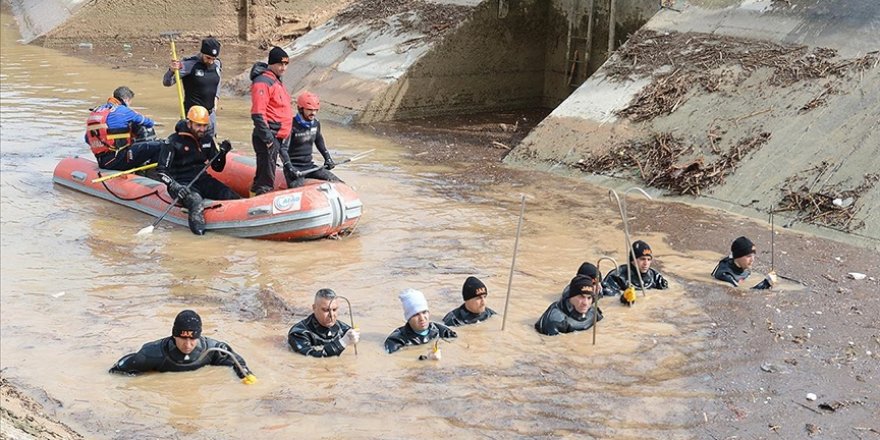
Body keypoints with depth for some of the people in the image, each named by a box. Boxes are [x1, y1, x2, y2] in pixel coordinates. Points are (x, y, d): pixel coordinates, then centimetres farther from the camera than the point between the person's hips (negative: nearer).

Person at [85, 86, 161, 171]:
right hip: (119, 161, -8)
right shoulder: (123, 111, -6)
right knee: (157, 145, -11)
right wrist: (151, 123, 28)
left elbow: (87, 139, 20)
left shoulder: (95, 111, 14)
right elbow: (149, 123, 5)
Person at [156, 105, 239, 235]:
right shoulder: (174, 141, -9)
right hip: (182, 184, -5)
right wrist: (175, 186, -29)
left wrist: (222, 153, -7)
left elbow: (217, 168, 14)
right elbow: (161, 171, -12)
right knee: (195, 200, -38)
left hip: (203, 180, 5)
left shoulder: (207, 140, 8)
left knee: (230, 195, -22)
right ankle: (198, 228, -42)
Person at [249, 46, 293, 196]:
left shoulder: (276, 81, 18)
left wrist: (284, 137, 24)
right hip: (268, 138, -10)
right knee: (266, 183, -10)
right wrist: (267, 137, -22)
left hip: (278, 137, 10)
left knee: (262, 176, 17)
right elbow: (257, 113, -20)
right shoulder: (263, 82, -14)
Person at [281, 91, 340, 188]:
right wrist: (290, 168, -27)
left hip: (309, 166, 7)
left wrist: (328, 158, 18)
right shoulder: (292, 125, -15)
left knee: (335, 181, -5)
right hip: (294, 167, -7)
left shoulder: (316, 123, 7)